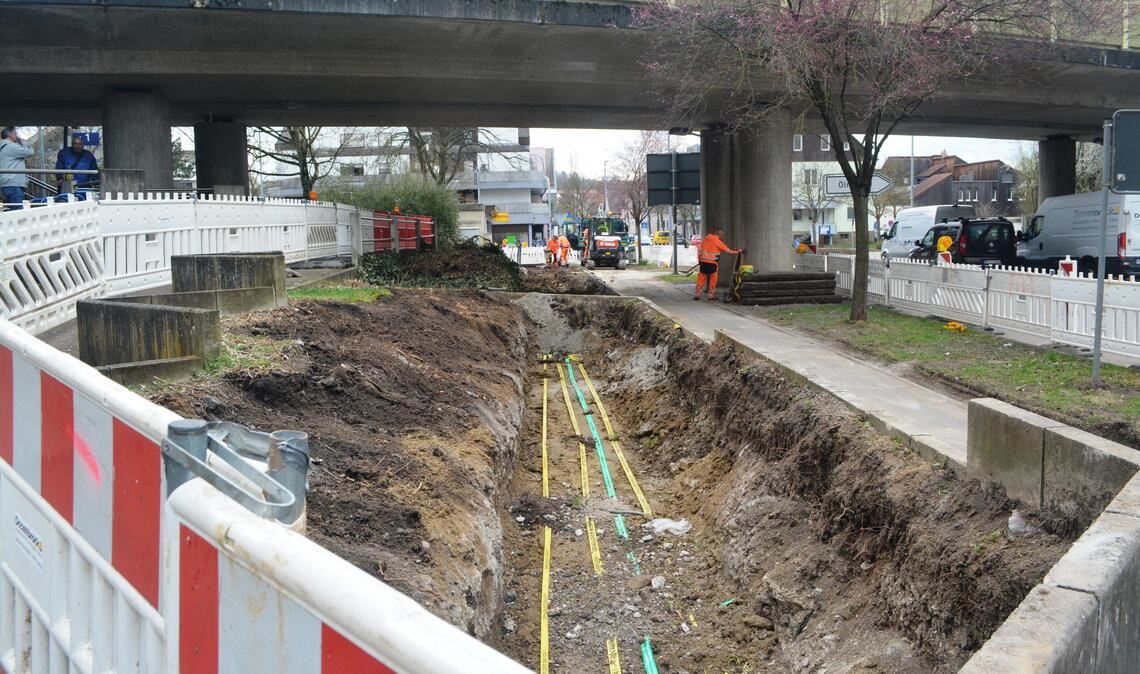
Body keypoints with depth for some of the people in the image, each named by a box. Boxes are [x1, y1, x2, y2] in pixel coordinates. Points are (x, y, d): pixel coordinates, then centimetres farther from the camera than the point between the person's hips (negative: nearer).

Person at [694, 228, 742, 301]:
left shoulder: (704, 239, 6)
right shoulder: (717, 241, -8)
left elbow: (700, 250, 11)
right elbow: (727, 250, -2)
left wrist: (699, 259, 22)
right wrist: (737, 252, 12)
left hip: (703, 262, 4)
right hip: (712, 263, -4)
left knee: (701, 278, 11)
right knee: (713, 279, 8)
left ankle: (697, 294, 11)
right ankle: (711, 295, 11)